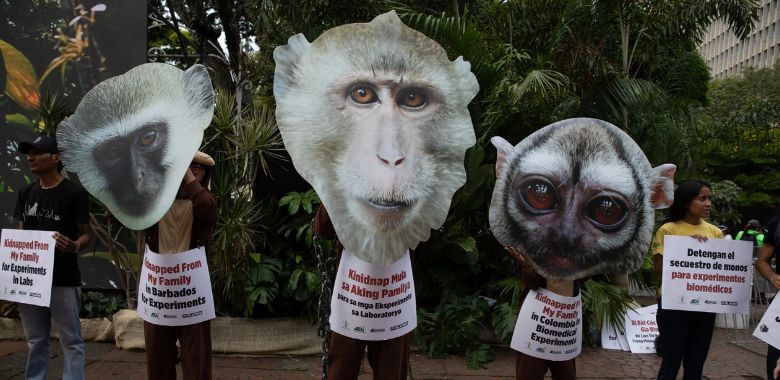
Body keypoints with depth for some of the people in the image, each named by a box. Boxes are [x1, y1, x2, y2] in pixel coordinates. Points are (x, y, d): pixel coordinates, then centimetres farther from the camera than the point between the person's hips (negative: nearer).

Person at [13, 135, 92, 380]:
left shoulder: (74, 193, -8)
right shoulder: (26, 193, 10)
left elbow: (86, 234, -5)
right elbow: (21, 232, 18)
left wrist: (75, 246, -26)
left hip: (63, 279, -6)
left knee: (71, 341, 2)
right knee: (35, 340, 16)